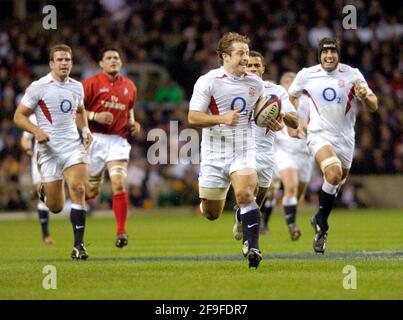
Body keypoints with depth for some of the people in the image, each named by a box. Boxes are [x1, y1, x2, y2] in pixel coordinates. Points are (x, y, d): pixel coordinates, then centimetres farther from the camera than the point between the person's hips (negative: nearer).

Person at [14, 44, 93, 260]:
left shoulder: (77, 87, 8)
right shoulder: (38, 87, -8)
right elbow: (19, 116, -5)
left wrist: (85, 130, 8)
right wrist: (37, 131, -21)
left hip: (74, 146, 3)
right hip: (49, 150, -3)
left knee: (78, 189, -20)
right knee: (56, 207, 1)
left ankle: (78, 245, -16)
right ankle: (44, 192, 40)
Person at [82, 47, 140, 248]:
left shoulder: (129, 86, 11)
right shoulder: (91, 83, -3)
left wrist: (132, 123, 7)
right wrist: (95, 116, -19)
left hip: (118, 141, 2)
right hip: (95, 139, -2)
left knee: (119, 184, -16)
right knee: (92, 191, 5)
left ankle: (121, 232, -12)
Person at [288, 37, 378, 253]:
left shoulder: (352, 75, -2)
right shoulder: (306, 75, -1)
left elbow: (373, 106, -2)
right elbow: (291, 96, 20)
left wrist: (364, 95, -23)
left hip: (345, 138, 3)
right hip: (319, 135, -3)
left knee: (336, 184, 11)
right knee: (333, 173, -28)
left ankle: (320, 222, 36)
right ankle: (321, 223, -10)